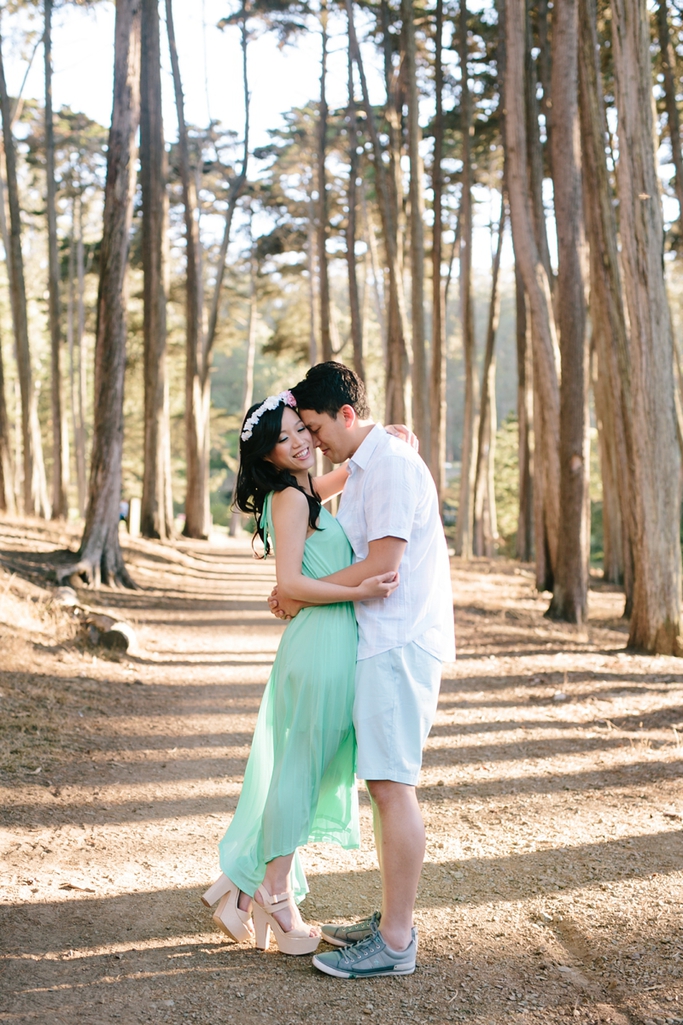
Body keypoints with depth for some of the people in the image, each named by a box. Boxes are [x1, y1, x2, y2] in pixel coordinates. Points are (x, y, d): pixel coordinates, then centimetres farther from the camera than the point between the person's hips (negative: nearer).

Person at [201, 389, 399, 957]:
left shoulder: (306, 493, 16)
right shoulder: (290, 498, -11)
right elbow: (289, 583, -18)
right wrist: (359, 592, -24)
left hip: (334, 644, 9)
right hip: (322, 644, -9)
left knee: (297, 769, 15)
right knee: (301, 768, 1)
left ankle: (250, 885, 23)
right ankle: (276, 895, 13)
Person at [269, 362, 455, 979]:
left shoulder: (392, 464, -14)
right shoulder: (362, 468, 19)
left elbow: (382, 566, -19)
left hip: (401, 643, -10)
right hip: (383, 643, 10)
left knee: (392, 785, -8)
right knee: (387, 784, 13)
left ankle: (395, 942, -2)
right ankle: (392, 919, 22)